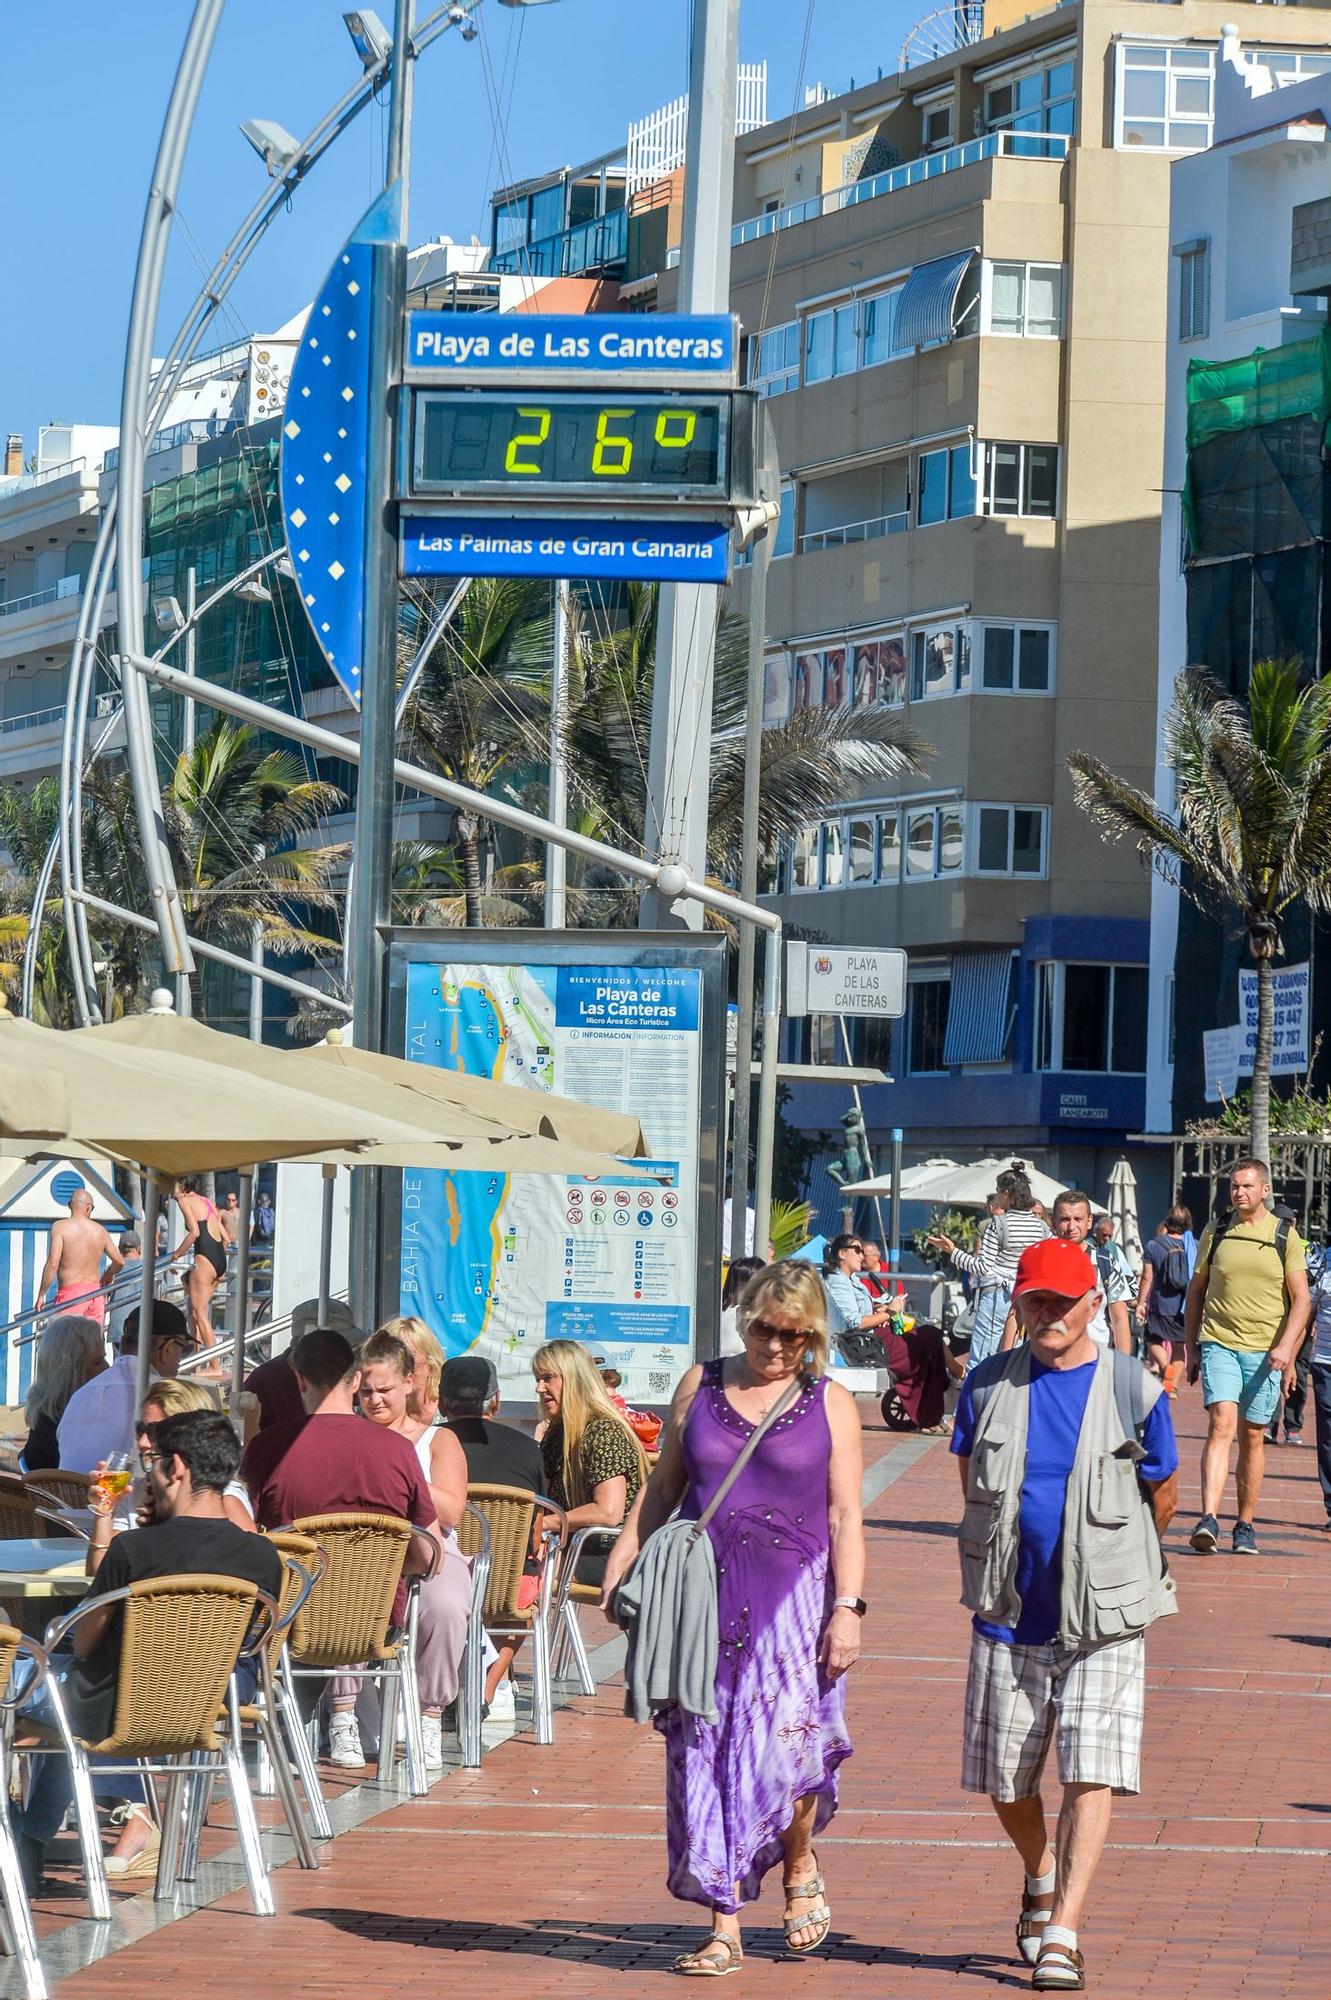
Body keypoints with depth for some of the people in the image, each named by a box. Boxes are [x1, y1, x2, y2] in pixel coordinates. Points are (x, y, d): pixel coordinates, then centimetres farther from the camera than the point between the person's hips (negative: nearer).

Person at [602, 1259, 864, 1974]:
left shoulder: (830, 1404, 4)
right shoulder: (701, 1385, 10)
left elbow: (846, 1516, 1)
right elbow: (663, 1486, 15)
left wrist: (848, 1608, -8)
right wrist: (623, 1560, 6)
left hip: (792, 1598, -2)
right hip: (703, 1591, 2)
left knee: (785, 1748, -14)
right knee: (705, 1756, -1)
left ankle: (801, 1867, 18)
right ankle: (724, 1927, 5)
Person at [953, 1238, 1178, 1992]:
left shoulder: (1134, 1390, -6)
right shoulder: (989, 1385, 1)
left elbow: (1164, 1498, 5)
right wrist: (1025, 1549, 11)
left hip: (1104, 1618, -3)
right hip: (1011, 1613, 3)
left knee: (1092, 1777, -12)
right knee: (1005, 1783, 11)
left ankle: (1063, 1932, -11)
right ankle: (1042, 1879, 40)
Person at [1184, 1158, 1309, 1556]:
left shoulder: (1285, 1236, 2)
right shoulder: (1215, 1232, 6)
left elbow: (1301, 1299, -1)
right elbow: (1196, 1290, 15)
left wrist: (1286, 1347, -15)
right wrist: (1191, 1348, 12)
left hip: (1264, 1352, 0)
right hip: (1218, 1344, 0)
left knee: (1253, 1436, 7)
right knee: (1221, 1423, -17)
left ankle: (1245, 1526, 17)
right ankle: (1209, 1520, -26)